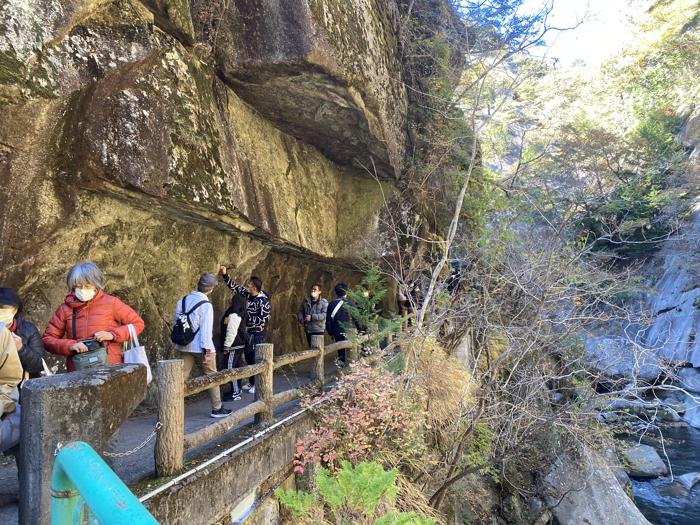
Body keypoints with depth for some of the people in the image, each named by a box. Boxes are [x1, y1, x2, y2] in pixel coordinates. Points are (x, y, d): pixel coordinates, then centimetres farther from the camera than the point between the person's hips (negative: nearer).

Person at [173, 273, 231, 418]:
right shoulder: (206, 305, -16)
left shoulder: (182, 301, 4)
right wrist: (207, 350, -15)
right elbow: (206, 330, -18)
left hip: (184, 345, 5)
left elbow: (175, 323, 11)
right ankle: (217, 409, 21)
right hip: (201, 346, -5)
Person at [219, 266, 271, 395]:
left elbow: (264, 318, -22)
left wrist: (248, 317, -20)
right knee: (248, 358, 15)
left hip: (257, 334, -8)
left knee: (256, 359, 0)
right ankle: (252, 383, 28)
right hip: (248, 332, 8)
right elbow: (235, 287, 7)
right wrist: (225, 274, -2)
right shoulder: (247, 294, 0)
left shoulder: (263, 300, -20)